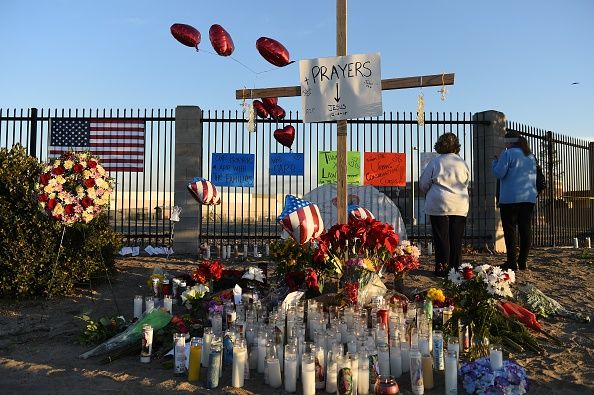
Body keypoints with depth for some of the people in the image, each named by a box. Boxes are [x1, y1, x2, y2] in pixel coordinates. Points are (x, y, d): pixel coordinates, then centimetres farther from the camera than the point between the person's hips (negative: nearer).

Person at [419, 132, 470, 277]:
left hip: (439, 205, -3)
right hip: (460, 206, 3)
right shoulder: (462, 163, 5)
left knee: (441, 238, 3)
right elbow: (467, 183, 15)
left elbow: (423, 184, 1)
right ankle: (455, 268, 14)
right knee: (456, 239, 9)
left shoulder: (435, 162, -5)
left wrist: (428, 193, 21)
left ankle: (442, 269, 5)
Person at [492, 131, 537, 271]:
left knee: (510, 230, -2)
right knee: (525, 229, 7)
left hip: (510, 198, -7)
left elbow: (499, 173, -12)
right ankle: (522, 262, 10)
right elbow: (534, 177, 21)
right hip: (529, 197, 7)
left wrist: (495, 162, 5)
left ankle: (512, 262, -2)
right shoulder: (530, 156, 16)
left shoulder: (508, 153, -8)